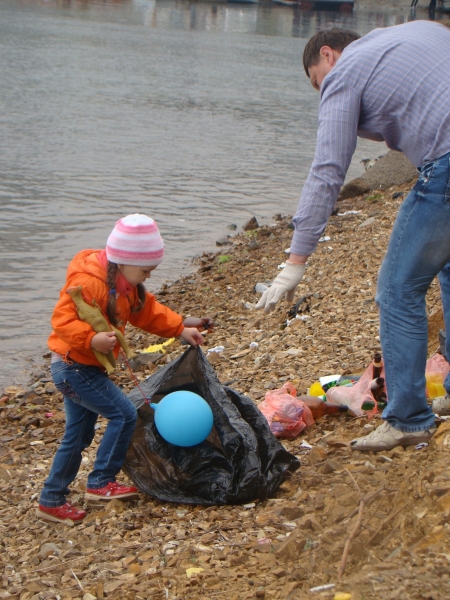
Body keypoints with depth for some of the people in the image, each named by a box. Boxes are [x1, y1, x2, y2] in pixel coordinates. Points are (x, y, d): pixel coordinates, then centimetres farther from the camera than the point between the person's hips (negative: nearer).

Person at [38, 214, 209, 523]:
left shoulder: (125, 283, 7)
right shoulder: (89, 283, -24)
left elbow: (147, 311, 16)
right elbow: (63, 319, -28)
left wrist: (181, 329, 10)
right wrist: (92, 339, -41)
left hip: (80, 369, 10)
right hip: (75, 367, -10)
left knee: (77, 436, 14)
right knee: (124, 414, -11)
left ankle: (52, 500, 23)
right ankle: (101, 482, -3)